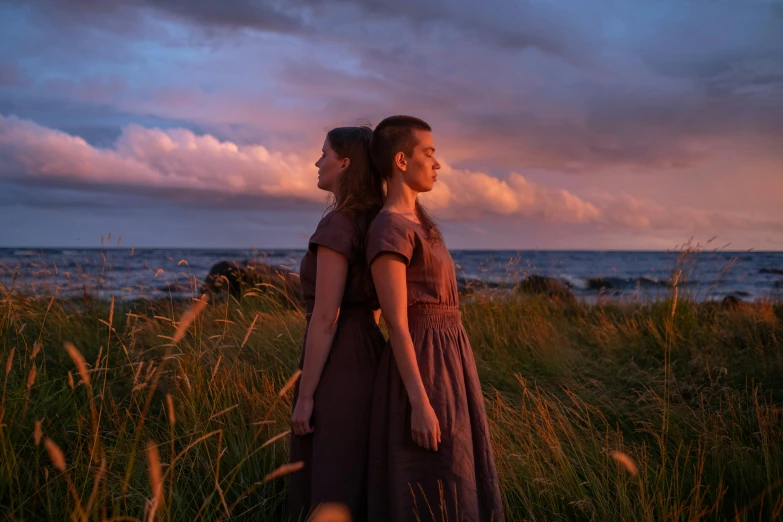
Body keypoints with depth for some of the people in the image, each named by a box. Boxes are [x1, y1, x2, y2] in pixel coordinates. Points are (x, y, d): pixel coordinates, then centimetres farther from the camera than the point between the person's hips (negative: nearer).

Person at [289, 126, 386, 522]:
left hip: (336, 368, -9)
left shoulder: (337, 226, -17)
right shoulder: (372, 223, 12)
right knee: (357, 483, 17)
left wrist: (305, 396, -16)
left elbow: (325, 318, -20)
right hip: (365, 358, 9)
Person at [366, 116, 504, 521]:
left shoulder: (416, 216, 12)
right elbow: (396, 324, -19)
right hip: (422, 369, -10)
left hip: (446, 362, 10)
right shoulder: (388, 233, -16)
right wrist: (421, 404, -20)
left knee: (446, 489, 16)